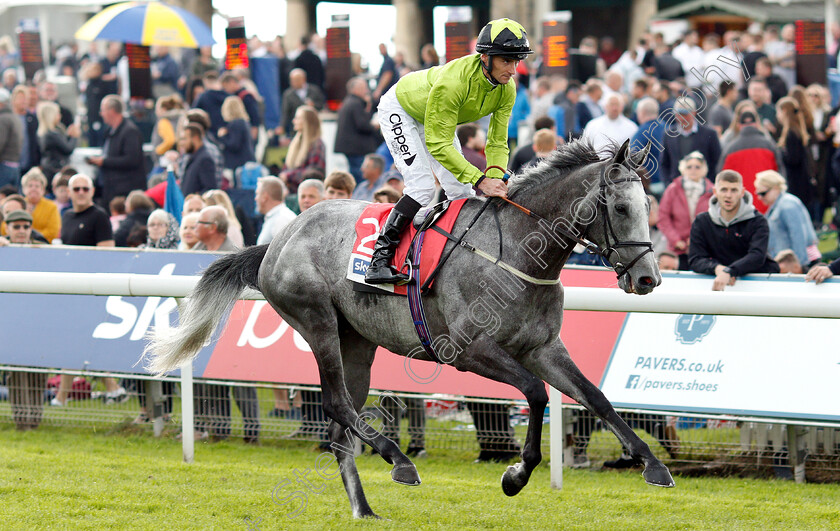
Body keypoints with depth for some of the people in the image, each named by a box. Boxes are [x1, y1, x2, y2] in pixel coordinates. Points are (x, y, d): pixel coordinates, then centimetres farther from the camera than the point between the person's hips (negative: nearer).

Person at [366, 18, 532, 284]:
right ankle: (379, 259, -19)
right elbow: (438, 145, -41)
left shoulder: (507, 89, -22)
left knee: (462, 192, 2)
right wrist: (480, 180, -46)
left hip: (435, 118, 7)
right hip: (400, 110, -7)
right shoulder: (453, 81, -43)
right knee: (423, 187, -23)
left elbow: (498, 142, -16)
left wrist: (496, 180, -35)